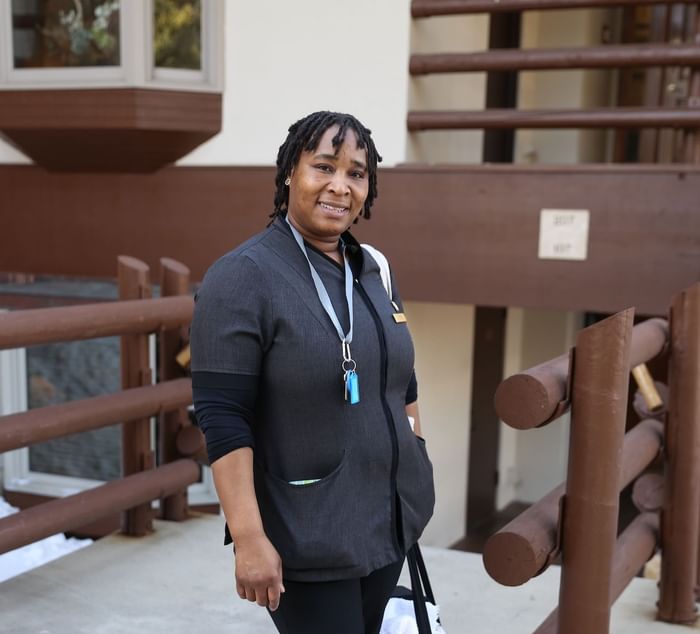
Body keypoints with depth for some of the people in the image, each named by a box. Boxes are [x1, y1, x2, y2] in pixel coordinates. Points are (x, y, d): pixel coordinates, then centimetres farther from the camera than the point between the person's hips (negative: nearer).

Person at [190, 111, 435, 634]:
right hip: (308, 540, -7)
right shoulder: (243, 277, -15)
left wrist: (416, 478, 15)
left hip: (389, 520, 7)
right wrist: (249, 538, -23)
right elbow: (222, 419, -19)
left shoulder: (373, 270, 6)